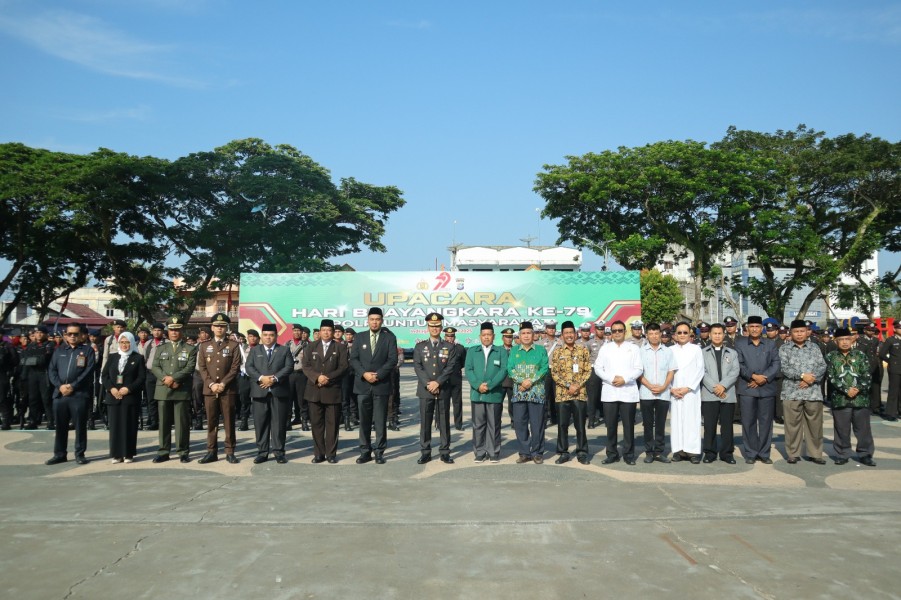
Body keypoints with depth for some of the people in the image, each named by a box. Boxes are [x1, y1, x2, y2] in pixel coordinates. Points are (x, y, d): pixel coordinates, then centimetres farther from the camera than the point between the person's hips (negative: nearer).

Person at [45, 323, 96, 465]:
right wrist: (60, 385, -8)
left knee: (80, 425, 0)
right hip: (59, 393, 4)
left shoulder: (87, 350, 4)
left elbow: (89, 371, -6)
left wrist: (73, 386, -13)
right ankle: (59, 454, 19)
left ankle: (80, 454, 9)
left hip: (79, 394, -4)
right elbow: (51, 370, 8)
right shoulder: (59, 350, 16)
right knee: (60, 425, 9)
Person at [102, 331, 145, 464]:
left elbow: (141, 377, -3)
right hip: (113, 397, 3)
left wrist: (128, 388, -15)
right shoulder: (112, 357, 13)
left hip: (130, 397, -3)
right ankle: (116, 454, 8)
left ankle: (128, 454, 5)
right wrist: (111, 388, -9)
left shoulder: (138, 358, 5)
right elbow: (104, 375, 8)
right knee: (115, 425, 3)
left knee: (129, 426, -1)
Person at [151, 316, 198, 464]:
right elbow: (155, 367, 5)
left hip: (182, 390, -3)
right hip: (163, 390, 3)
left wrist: (173, 378, -15)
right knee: (164, 422, 6)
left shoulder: (190, 349, 7)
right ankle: (163, 451, 13)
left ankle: (183, 452, 5)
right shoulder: (161, 349, 16)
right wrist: (165, 379, -12)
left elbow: (190, 368, -5)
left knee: (182, 422, -1)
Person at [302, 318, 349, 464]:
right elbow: (306, 366, 4)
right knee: (316, 424, 5)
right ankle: (319, 453, 12)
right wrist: (317, 377, -13)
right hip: (314, 391, 2)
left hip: (333, 391, -2)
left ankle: (331, 454, 8)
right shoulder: (311, 347, 13)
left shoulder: (340, 347, 7)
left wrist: (328, 378, -14)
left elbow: (343, 367, -3)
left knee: (332, 424, 1)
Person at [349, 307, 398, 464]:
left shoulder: (389, 338, 3)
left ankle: (380, 452, 10)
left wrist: (378, 375, -15)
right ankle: (365, 452, 14)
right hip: (363, 385, 2)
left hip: (381, 385, -2)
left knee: (380, 421, 2)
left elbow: (393, 360, -5)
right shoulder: (360, 337, 9)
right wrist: (364, 374, -12)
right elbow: (353, 359, 3)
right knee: (364, 421, 6)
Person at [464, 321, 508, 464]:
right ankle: (479, 453, 11)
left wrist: (489, 385, -14)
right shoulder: (472, 351, 12)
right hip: (477, 394, 1)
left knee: (494, 425, 2)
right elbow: (468, 370, 3)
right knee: (478, 425, 4)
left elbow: (503, 371, -4)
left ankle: (493, 453, 9)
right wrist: (478, 385, -12)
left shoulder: (501, 352, 7)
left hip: (495, 394, -1)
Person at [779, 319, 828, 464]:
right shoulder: (784, 348, 5)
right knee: (792, 424, 2)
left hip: (813, 392, 2)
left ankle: (815, 453, 15)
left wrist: (809, 380, -12)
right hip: (791, 393, -2)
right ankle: (792, 454, 11)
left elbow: (822, 367, 1)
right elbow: (784, 368, -7)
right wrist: (802, 375, -17)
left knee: (815, 424, 5)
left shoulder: (814, 348, 11)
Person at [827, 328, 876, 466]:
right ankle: (842, 455, 16)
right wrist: (846, 390, -15)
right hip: (840, 399, -1)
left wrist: (857, 389, -16)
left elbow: (866, 376, -1)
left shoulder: (861, 355, 6)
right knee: (841, 429, 6)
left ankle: (865, 454, 18)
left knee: (863, 428, 6)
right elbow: (832, 377, -5)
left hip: (861, 398, 1)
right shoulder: (830, 357, 3)